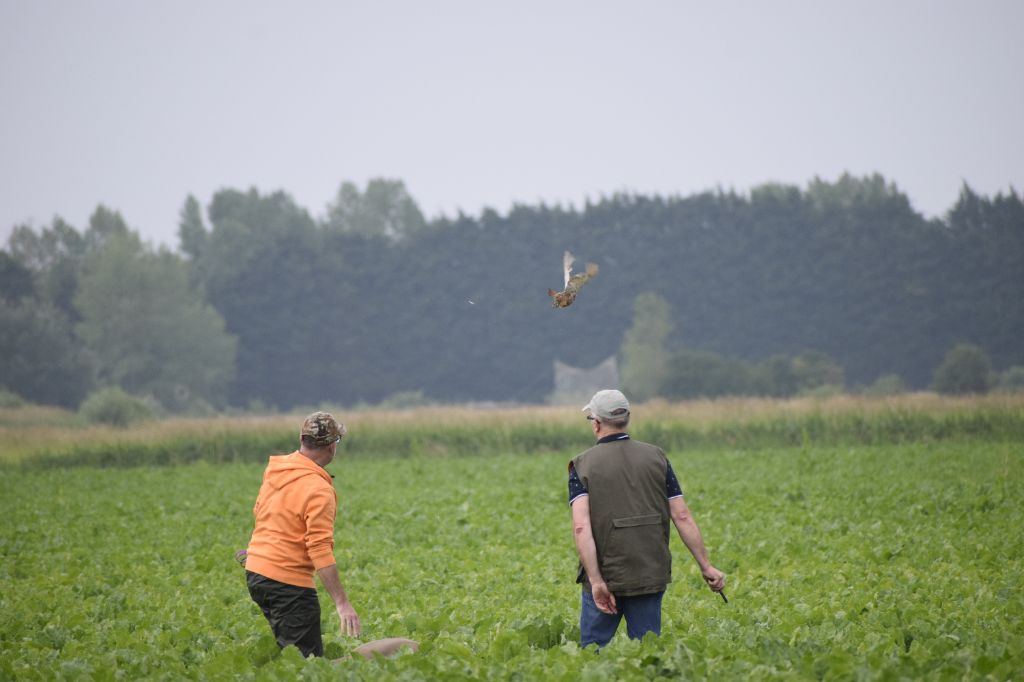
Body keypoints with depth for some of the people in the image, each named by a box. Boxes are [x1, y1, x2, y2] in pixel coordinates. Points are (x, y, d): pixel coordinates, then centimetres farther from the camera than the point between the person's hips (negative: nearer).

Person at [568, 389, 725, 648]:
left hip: (604, 578, -2)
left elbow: (581, 527, -16)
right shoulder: (656, 458, 4)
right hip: (650, 578, 2)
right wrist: (706, 566, 4)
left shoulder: (583, 466, -4)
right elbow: (682, 517, 0)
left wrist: (596, 581, -20)